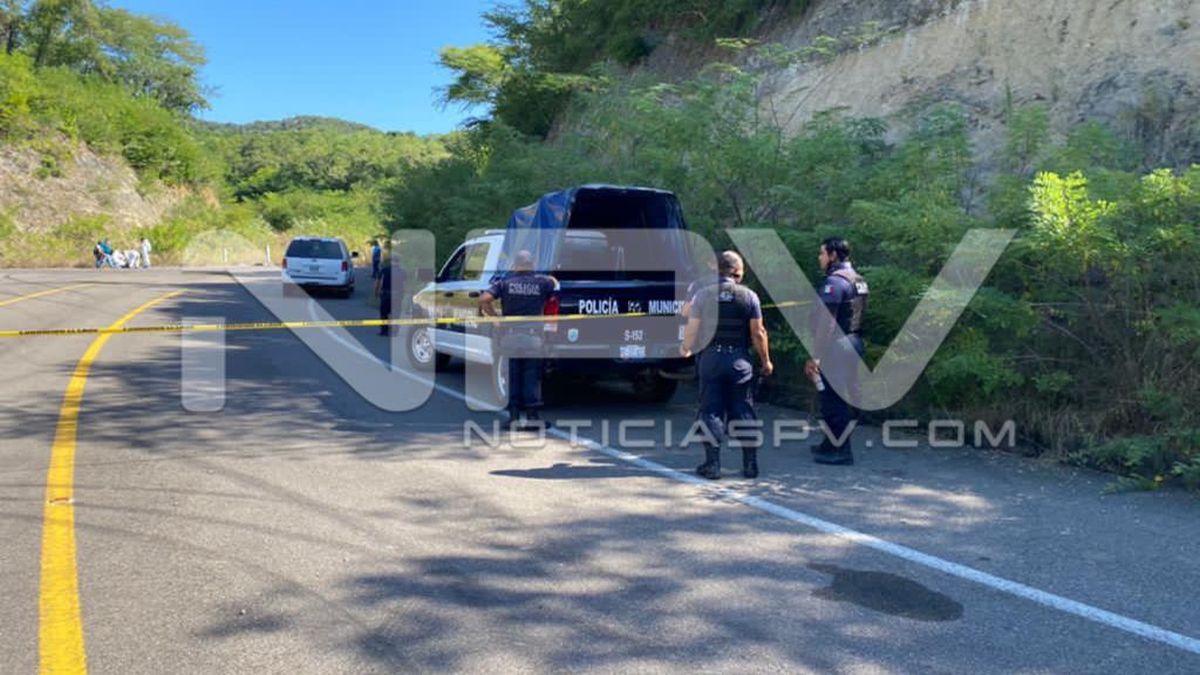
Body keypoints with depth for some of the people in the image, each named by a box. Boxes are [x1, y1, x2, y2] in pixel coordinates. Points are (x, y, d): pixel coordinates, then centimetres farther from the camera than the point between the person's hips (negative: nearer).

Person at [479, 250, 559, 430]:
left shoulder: (505, 282, 3)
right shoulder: (543, 281, 5)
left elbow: (484, 300, -6)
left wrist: (495, 318, 4)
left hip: (510, 335, 1)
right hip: (533, 336, -1)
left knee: (513, 375, 9)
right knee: (532, 375, 7)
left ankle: (514, 414, 9)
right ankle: (532, 414, 7)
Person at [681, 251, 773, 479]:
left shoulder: (703, 294, -2)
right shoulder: (749, 296, -1)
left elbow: (692, 329, -3)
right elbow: (758, 333, -2)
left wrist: (686, 349, 17)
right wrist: (766, 361, 9)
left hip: (711, 358, 0)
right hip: (739, 359, 1)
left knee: (711, 411, 6)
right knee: (743, 412, 9)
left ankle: (712, 464, 6)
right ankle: (750, 464, 12)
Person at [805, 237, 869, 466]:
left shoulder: (835, 281, -15)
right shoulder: (858, 280, 15)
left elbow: (826, 323, -20)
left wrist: (815, 356, -19)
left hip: (836, 347, -10)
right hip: (853, 344, 10)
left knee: (833, 398, -4)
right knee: (842, 396, 17)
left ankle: (840, 450, 1)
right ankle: (831, 444, 29)